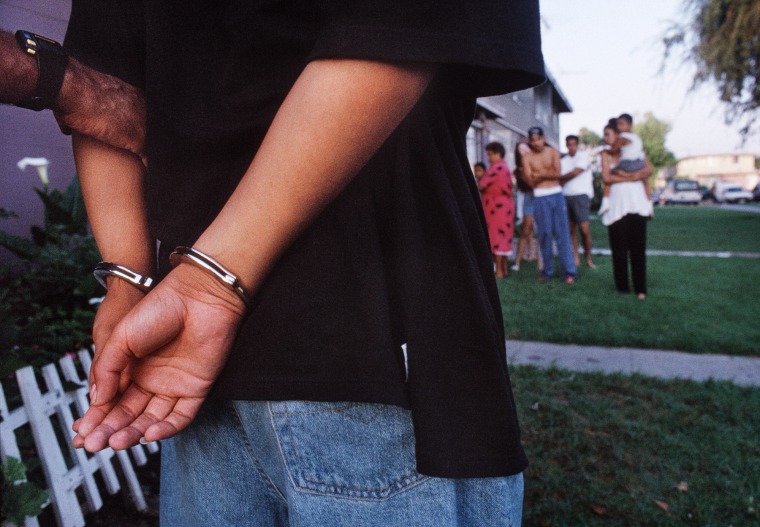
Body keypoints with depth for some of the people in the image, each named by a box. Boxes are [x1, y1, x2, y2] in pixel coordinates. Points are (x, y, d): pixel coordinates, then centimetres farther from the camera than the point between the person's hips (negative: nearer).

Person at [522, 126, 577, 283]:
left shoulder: (553, 152, 5)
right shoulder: (527, 158, 2)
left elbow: (557, 173, -7)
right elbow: (531, 181, -8)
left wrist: (539, 174, -10)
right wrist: (548, 174, -12)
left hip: (556, 194, 0)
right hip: (540, 198, 0)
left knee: (562, 233, -1)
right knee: (544, 234, 3)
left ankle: (569, 271, 0)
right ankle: (547, 270, 14)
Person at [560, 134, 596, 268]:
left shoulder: (583, 156, 2)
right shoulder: (563, 160, 16)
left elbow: (575, 172, -10)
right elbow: (561, 180, 12)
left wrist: (561, 178, 3)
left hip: (581, 195, -5)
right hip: (566, 196, 5)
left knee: (584, 229, -11)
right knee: (571, 229, 4)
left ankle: (588, 258, 1)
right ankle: (575, 258, 9)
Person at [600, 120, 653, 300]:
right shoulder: (606, 154, 11)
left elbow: (648, 169, -2)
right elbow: (606, 178, -3)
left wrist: (623, 174, -12)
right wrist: (631, 177, -5)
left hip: (636, 203, 0)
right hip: (617, 204, 0)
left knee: (638, 247, -2)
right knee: (619, 248, -2)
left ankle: (640, 288, 2)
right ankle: (622, 286, 8)